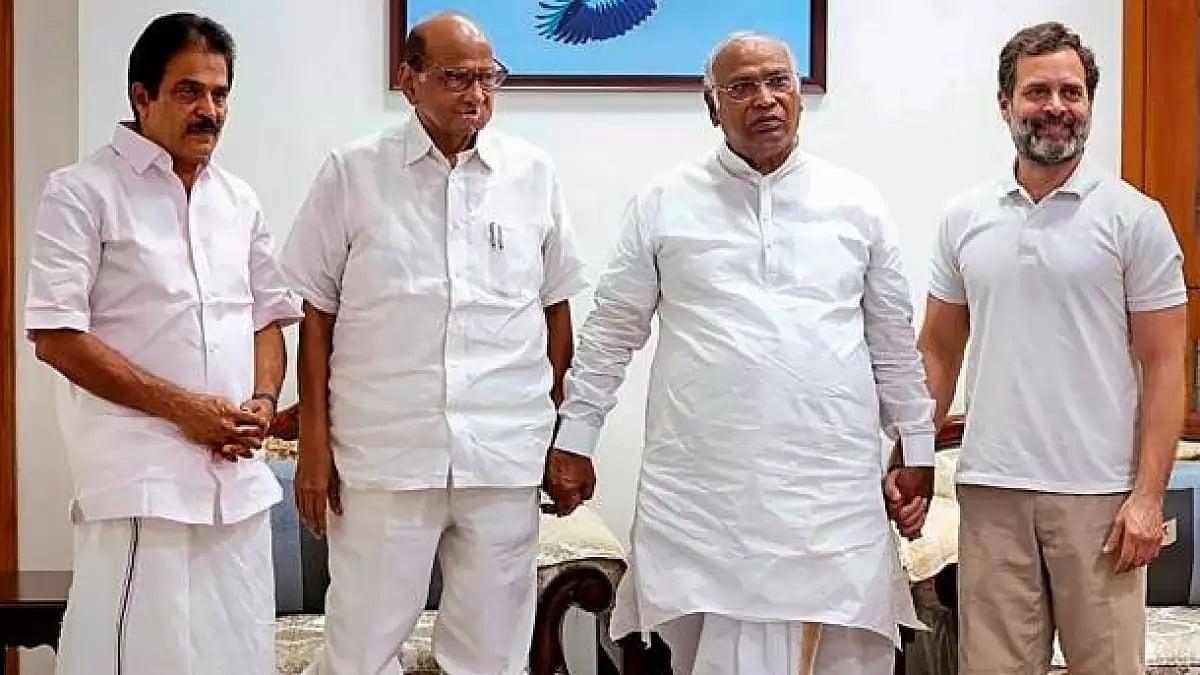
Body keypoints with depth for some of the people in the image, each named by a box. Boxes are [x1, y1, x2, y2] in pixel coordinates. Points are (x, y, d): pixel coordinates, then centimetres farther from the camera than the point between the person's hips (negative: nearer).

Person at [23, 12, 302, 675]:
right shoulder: (82, 191, -4)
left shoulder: (239, 200, 15)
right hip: (138, 475, -6)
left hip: (238, 474, 6)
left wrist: (262, 403, -2)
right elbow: (55, 336, -10)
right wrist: (183, 407, -14)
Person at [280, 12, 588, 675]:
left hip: (506, 459, 2)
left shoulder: (533, 173, 5)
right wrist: (314, 441, -1)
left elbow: (556, 307, 12)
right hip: (382, 456, -2)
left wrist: (563, 433, 10)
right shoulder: (353, 172, -1)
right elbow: (317, 313, 3)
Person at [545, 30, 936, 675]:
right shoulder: (663, 201, 5)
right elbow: (612, 330, 8)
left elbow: (893, 336, 14)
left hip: (834, 484, 2)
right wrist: (575, 438, 7)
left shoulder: (857, 201, 9)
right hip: (702, 486, -1)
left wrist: (917, 445, 13)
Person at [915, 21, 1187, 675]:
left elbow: (1162, 365, -3)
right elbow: (937, 351, 13)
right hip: (990, 490, 3)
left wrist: (1148, 496, -9)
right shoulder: (963, 218, 7)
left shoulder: (1134, 217, -1)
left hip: (1098, 493, -2)